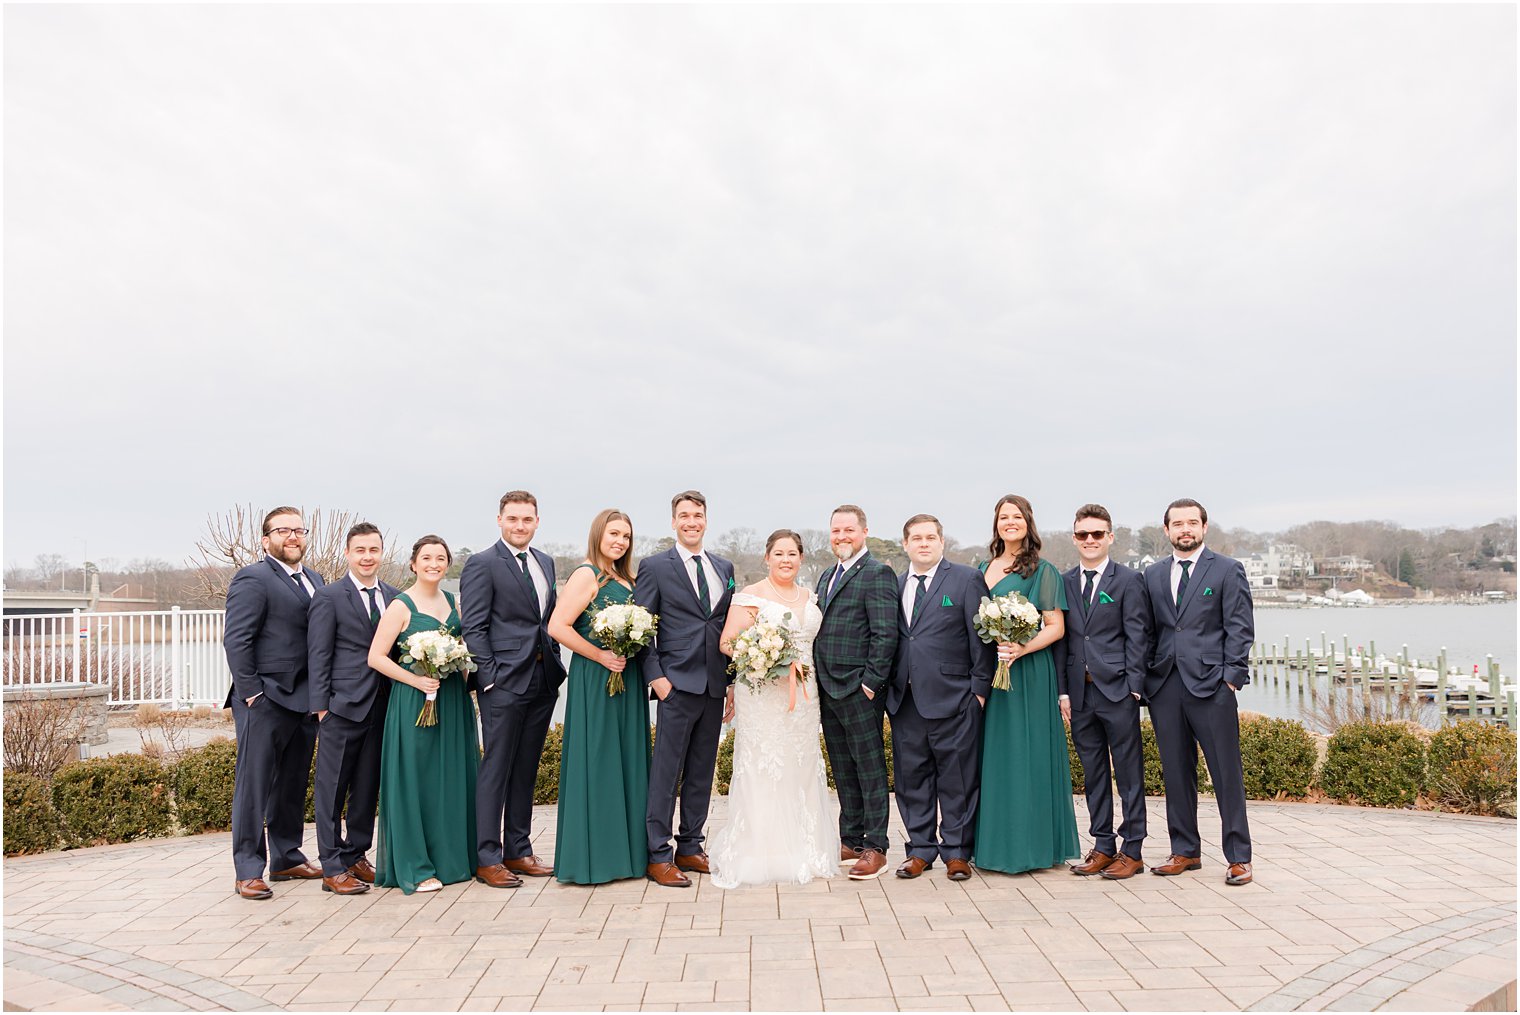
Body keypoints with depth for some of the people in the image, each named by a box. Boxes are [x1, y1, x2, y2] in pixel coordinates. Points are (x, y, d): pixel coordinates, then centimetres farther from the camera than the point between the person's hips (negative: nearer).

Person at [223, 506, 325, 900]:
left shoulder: (314, 580, 16)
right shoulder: (253, 580, -9)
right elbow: (235, 640, -14)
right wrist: (251, 692, -16)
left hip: (303, 700, 8)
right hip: (264, 702, -8)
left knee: (293, 785, 16)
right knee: (253, 786, 0)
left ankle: (287, 859, 27)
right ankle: (248, 871, 8)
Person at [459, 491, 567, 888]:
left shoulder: (545, 562, 15)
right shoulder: (482, 564, -6)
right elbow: (473, 629, -9)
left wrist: (556, 666, 12)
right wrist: (490, 677, -14)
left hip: (543, 681, 7)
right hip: (504, 682, -7)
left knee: (526, 770, 13)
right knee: (496, 769, -1)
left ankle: (518, 851, 22)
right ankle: (487, 859, 8)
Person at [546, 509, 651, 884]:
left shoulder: (626, 580, 16)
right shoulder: (586, 575, -9)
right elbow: (557, 627, -17)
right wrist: (601, 656, -17)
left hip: (627, 681, 8)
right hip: (595, 681, -8)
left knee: (627, 761, 11)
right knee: (596, 762, -3)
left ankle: (625, 849, 20)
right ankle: (593, 855, 6)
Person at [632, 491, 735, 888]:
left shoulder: (724, 567, 13)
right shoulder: (654, 567, -2)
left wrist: (732, 679, 10)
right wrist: (655, 677, -11)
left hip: (714, 686, 5)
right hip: (677, 684, -5)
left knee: (702, 772, 11)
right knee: (666, 772, -3)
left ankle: (690, 848, 22)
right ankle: (658, 856, 5)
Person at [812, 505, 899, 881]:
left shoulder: (877, 574, -9)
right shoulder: (826, 576, 18)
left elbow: (886, 634, -14)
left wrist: (870, 683, -17)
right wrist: (818, 681, 12)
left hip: (859, 690, -8)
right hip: (828, 690, 8)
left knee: (870, 769, 0)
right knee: (843, 771, 14)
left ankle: (875, 847, 7)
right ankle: (851, 842, 23)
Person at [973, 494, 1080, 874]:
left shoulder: (1042, 571, -2)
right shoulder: (984, 570, 15)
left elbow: (1056, 628, -7)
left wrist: (1021, 649, -21)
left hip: (1028, 672, -5)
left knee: (1025, 753, -3)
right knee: (993, 754, 7)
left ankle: (1030, 844, 6)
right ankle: (995, 843, 16)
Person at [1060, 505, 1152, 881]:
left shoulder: (1129, 580, -1)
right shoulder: (1063, 583, 10)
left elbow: (1137, 637, -4)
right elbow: (1061, 638, 9)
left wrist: (1133, 687, -10)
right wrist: (1063, 690, 4)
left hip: (1117, 692, -4)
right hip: (1080, 693, 4)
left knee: (1129, 773, 3)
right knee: (1093, 773, 11)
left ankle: (1132, 850, 12)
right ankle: (1103, 846, 20)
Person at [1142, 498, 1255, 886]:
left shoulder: (1228, 570, 3)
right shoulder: (1153, 574, 15)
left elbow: (1240, 628, -1)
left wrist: (1232, 676, -9)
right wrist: (1144, 676, 7)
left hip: (1210, 684, -4)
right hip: (1164, 686, 4)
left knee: (1227, 774, 0)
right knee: (1176, 774, 9)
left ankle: (1238, 857, 9)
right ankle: (1185, 851, 20)